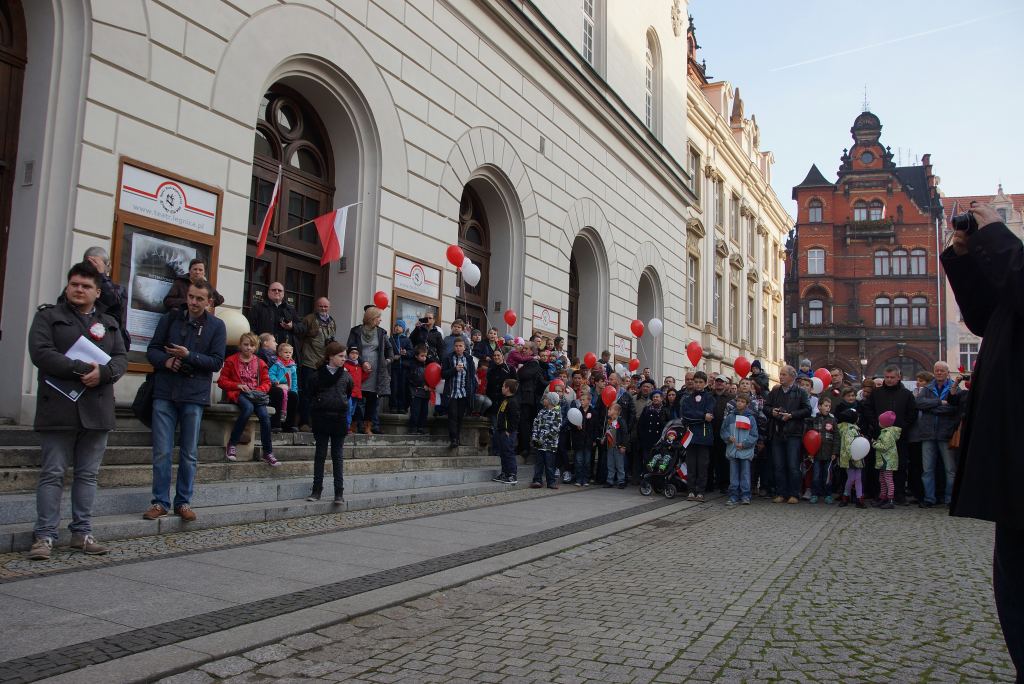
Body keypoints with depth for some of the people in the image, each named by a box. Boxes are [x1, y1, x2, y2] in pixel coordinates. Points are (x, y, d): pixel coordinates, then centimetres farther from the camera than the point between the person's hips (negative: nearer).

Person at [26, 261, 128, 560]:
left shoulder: (109, 323, 17)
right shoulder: (48, 316, 6)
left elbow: (121, 358, 7)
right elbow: (40, 352, -9)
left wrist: (102, 373, -15)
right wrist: (81, 369, -18)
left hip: (96, 409, 4)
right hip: (59, 408, -4)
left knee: (88, 474, 8)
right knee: (52, 474, -1)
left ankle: (82, 533, 14)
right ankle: (44, 536, 3)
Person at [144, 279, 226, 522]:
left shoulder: (216, 326, 1)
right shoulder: (170, 319, 5)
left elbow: (217, 362, -4)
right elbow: (152, 349, 7)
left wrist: (189, 356, -17)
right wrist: (165, 361, -13)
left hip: (194, 396, -1)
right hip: (165, 394, 1)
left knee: (188, 454, 7)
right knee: (161, 452, 2)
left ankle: (183, 502, 17)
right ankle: (160, 502, 12)